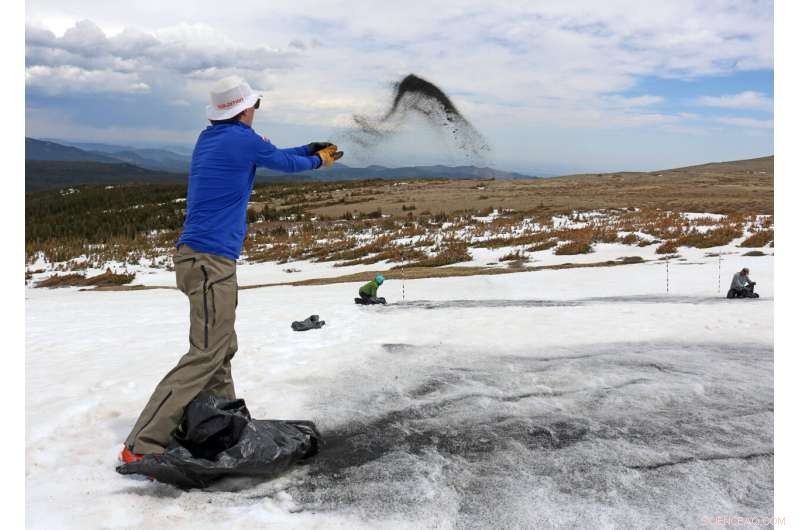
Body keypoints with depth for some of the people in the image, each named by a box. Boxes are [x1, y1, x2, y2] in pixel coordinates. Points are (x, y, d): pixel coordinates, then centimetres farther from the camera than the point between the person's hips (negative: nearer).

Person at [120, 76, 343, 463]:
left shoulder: (208, 138, 16)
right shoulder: (243, 139, -9)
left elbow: (270, 154, 27)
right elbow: (285, 163, 8)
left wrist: (308, 149, 34)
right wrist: (318, 161, 27)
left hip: (195, 255, 10)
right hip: (212, 260, -10)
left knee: (222, 348, 16)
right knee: (206, 355, -8)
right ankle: (142, 445, -7)